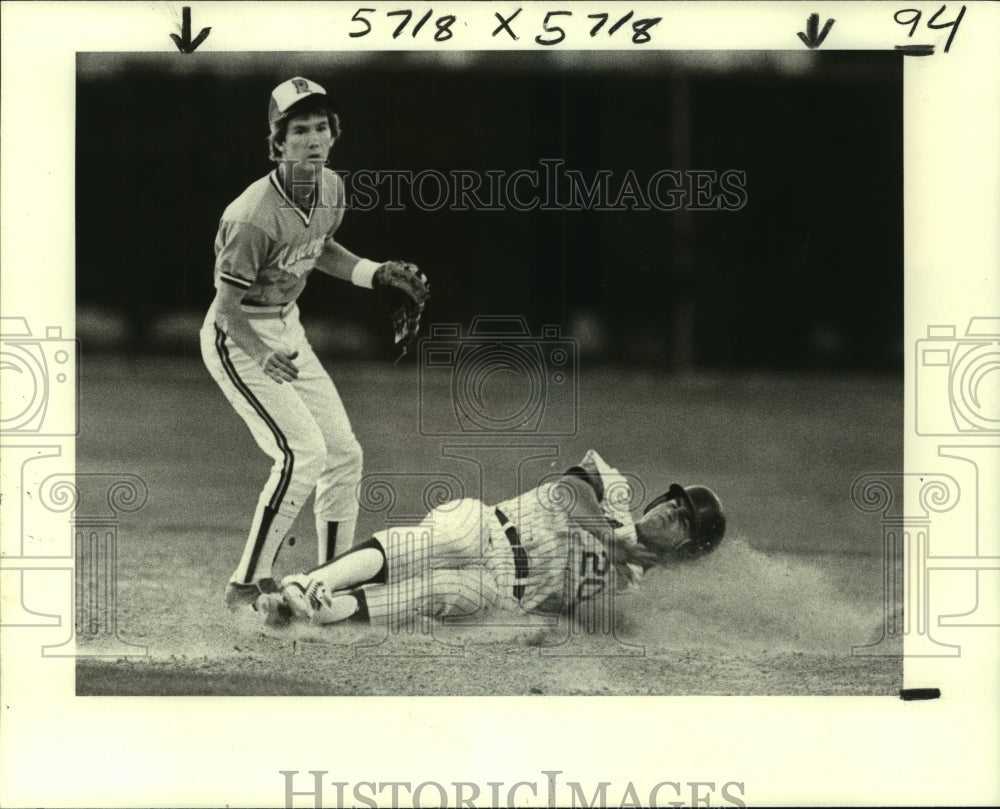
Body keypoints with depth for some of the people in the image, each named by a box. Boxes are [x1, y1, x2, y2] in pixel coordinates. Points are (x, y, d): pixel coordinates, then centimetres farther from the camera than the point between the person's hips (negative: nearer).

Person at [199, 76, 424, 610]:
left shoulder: (331, 188, -4)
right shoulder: (255, 217, -29)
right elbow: (225, 307, -26)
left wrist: (377, 273, 5)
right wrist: (264, 356, -41)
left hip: (287, 330, 8)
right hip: (237, 339, -8)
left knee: (344, 454, 8)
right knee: (302, 453, -20)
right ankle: (246, 585, -11)